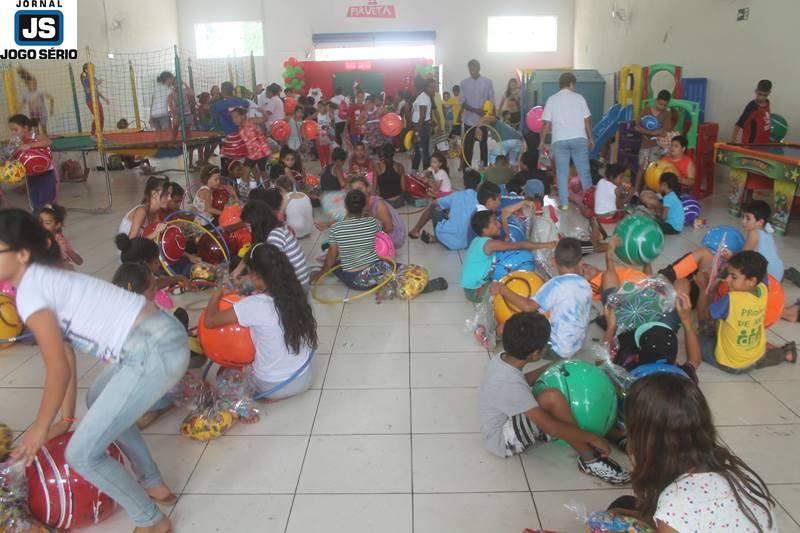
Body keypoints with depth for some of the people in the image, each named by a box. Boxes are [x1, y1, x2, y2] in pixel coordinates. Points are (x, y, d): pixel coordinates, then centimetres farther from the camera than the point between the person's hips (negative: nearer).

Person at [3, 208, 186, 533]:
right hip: (162, 337, 10)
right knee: (98, 399, 34)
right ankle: (154, 486, 43)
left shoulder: (29, 291, -8)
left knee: (82, 455, 2)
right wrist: (66, 415, 29)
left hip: (153, 353, -10)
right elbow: (64, 352, 24)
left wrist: (40, 427, 11)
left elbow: (58, 370, -4)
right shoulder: (45, 278, 19)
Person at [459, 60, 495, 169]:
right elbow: (462, 102, -3)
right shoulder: (464, 83, 1)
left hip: (484, 120, 0)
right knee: (468, 146, 3)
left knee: (483, 145, 8)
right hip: (469, 120, 0)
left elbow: (491, 102, 2)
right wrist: (475, 110, -17)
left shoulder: (487, 82, -1)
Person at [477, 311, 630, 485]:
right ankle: (590, 460, -17)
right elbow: (550, 427, -30)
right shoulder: (510, 384, -32)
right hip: (504, 440, -10)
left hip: (509, 425, 10)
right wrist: (593, 438, -22)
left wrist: (549, 368, 8)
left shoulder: (502, 360, -6)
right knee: (552, 398, -30)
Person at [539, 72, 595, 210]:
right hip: (579, 139, 0)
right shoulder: (579, 97, 6)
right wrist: (590, 138, 14)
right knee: (584, 171, 9)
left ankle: (564, 203, 3)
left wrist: (542, 141, 8)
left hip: (559, 140, 0)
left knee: (562, 173, 4)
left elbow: (546, 123, 1)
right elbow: (587, 120, 5)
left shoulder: (552, 99, 5)